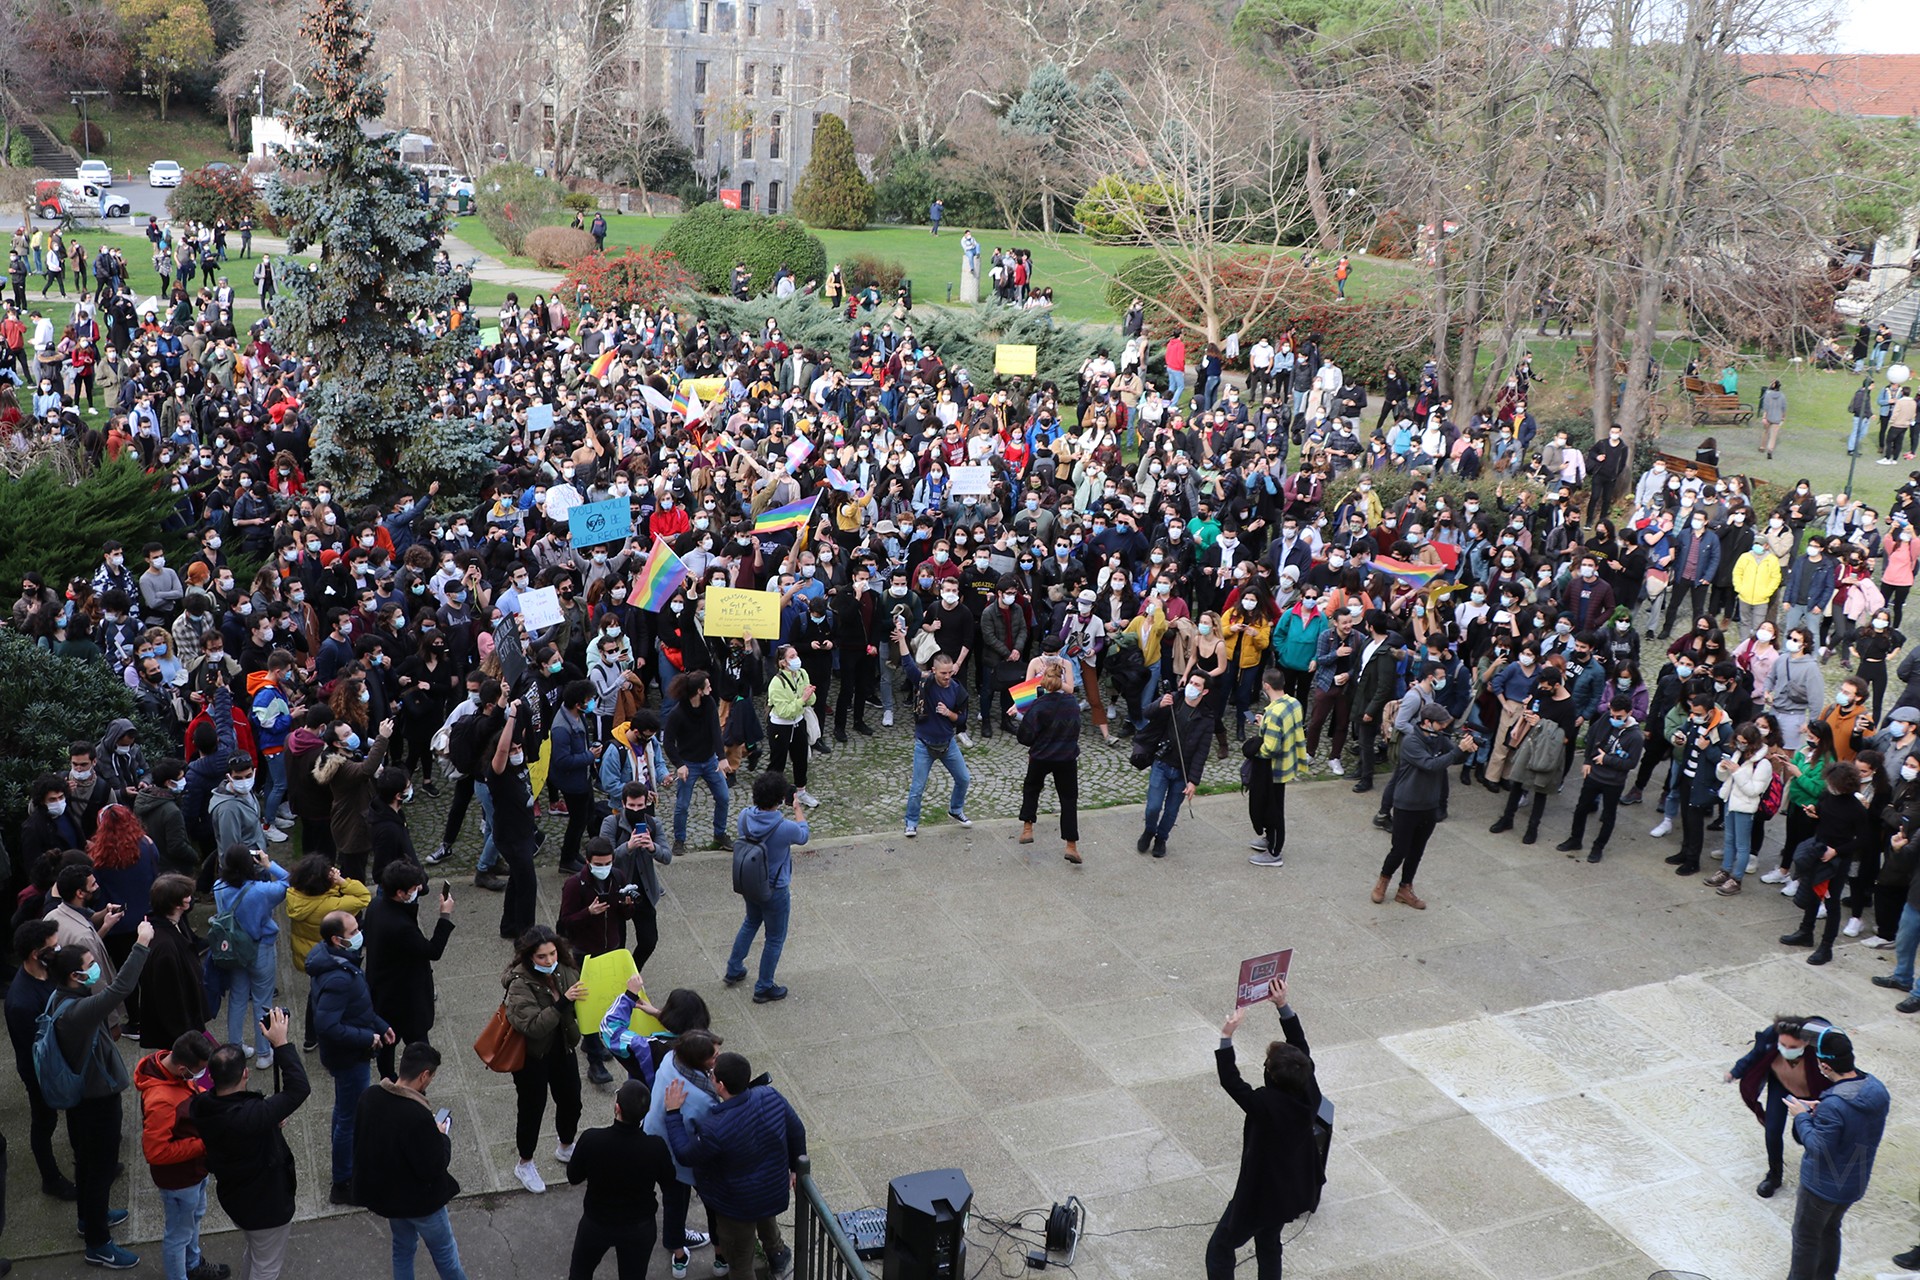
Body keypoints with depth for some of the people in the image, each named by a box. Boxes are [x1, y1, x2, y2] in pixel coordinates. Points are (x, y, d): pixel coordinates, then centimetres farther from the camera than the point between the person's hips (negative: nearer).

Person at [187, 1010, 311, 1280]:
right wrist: (280, 1043, -34)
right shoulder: (253, 1116, -41)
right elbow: (300, 1089, -37)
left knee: (251, 1252, 33)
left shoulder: (200, 1108, -18)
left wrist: (272, 1122, -3)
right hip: (267, 1206, -7)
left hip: (232, 1197, 7)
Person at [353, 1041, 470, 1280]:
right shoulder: (419, 1117, -36)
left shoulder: (369, 1097, -13)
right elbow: (434, 1167, -27)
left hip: (385, 1191, 7)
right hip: (418, 1199, -7)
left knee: (403, 1247, 27)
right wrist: (442, 1136, -10)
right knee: (445, 1252, 18)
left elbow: (360, 1142, 4)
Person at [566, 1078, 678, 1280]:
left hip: (596, 1223, 0)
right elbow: (669, 1188, -10)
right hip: (640, 1228, 0)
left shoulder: (591, 1140, -30)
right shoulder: (656, 1147, -29)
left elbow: (573, 1177, -11)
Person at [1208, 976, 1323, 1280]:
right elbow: (1302, 1050, -3)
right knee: (1268, 1243, 28)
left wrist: (1227, 1036, -19)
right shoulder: (1310, 1094, -16)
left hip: (1259, 1195, -7)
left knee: (1220, 1249, 9)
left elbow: (1230, 1081, -20)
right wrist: (1283, 1006, 0)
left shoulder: (1266, 1104, -33)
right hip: (1293, 1191, 7)